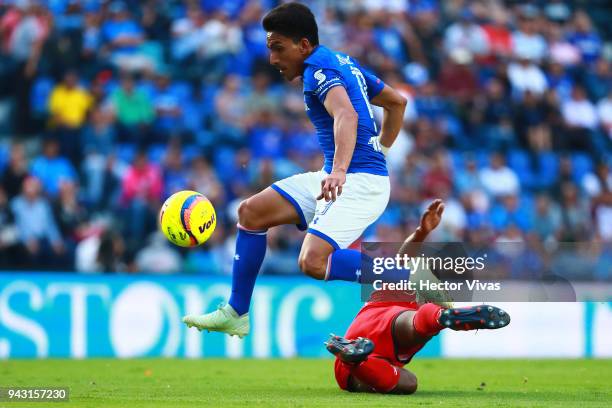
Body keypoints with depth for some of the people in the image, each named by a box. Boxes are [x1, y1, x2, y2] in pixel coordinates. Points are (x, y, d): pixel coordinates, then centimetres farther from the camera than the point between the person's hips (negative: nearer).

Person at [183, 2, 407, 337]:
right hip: (337, 175, 10)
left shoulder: (318, 66, -12)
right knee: (252, 211, 7)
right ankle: (235, 315, 12)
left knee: (313, 262, -27)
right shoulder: (344, 62, 17)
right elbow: (397, 101, 27)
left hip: (360, 181, -10)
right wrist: (380, 151, 29)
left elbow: (346, 115, -31)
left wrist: (340, 169, -45)